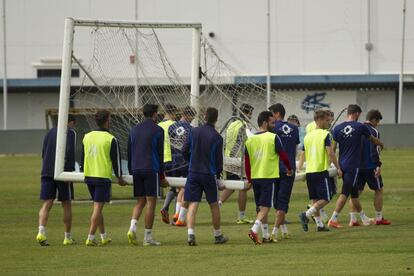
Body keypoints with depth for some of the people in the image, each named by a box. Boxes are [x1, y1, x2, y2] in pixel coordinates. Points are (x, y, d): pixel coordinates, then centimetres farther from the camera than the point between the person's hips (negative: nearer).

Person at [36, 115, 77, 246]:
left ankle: (41, 232, -25)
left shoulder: (50, 132, 18)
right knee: (66, 204, 8)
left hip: (46, 173, 4)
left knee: (46, 204, -3)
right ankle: (68, 237, 15)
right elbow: (70, 152, -12)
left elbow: (43, 153, 18)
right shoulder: (71, 133, 0)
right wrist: (70, 172, -13)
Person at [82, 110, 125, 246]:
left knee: (97, 207, 17)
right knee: (98, 207, -5)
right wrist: (119, 177, 7)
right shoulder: (110, 139, -8)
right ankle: (90, 238, -10)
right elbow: (116, 159, -4)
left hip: (89, 176, 6)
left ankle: (104, 236, 25)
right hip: (103, 177, -6)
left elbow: (82, 157, 16)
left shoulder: (87, 137, 9)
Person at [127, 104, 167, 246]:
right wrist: (162, 175, 4)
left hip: (136, 170, 5)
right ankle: (148, 237, -2)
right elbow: (160, 154, -3)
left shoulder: (134, 130, 12)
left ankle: (132, 227, -11)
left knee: (140, 201, 12)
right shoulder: (157, 130, -3)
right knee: (151, 202, -1)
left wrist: (131, 172, 21)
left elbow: (129, 153, 15)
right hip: (151, 170, -5)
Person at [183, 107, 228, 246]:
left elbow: (185, 151, 4)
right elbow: (219, 159, -4)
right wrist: (218, 174, 14)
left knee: (193, 204, -2)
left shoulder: (194, 132, 0)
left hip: (193, 173, 2)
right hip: (209, 174, -2)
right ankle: (218, 235, 23)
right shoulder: (217, 138, -8)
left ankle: (190, 234, -19)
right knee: (214, 205, 12)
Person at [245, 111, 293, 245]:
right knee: (265, 207, -5)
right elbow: (283, 155, -4)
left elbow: (246, 161, 7)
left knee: (261, 207, 15)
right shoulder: (273, 138, -9)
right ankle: (254, 230, -24)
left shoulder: (250, 140, 6)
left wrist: (249, 179, 14)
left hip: (255, 177, 5)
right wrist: (289, 169, 14)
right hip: (268, 177, -5)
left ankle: (266, 236, 19)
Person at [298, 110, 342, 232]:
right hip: (321, 171, -7)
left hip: (309, 171, 7)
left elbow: (303, 155, 17)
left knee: (315, 199, 12)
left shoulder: (307, 136, 12)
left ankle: (319, 224, 12)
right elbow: (330, 153, -14)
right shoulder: (325, 134, -8)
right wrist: (338, 168, -8)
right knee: (325, 199, -3)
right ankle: (306, 215, -20)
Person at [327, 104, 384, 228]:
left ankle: (364, 218, 27)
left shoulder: (337, 128, 1)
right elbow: (373, 140, 10)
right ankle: (333, 219, -12)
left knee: (354, 192, 15)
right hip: (353, 166, -5)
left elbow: (332, 149, 0)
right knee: (345, 193, -5)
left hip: (342, 165, 5)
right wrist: (381, 144, 32)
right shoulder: (360, 127, -7)